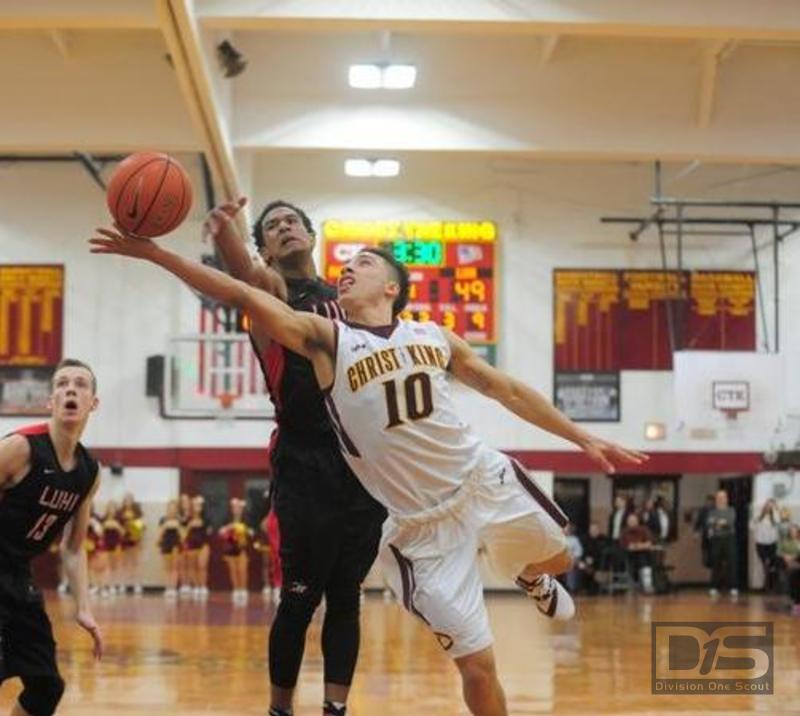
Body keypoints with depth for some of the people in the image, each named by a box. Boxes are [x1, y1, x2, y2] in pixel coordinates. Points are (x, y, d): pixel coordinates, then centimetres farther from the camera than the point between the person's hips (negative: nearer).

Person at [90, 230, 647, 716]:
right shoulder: (326, 338, -7)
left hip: (485, 480, 4)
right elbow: (239, 294, -16)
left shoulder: (434, 336, 4)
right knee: (477, 665, -1)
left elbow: (507, 389, 13)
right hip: (422, 523, -3)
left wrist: (583, 439, 14)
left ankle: (531, 579, 60)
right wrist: (154, 252, -24)